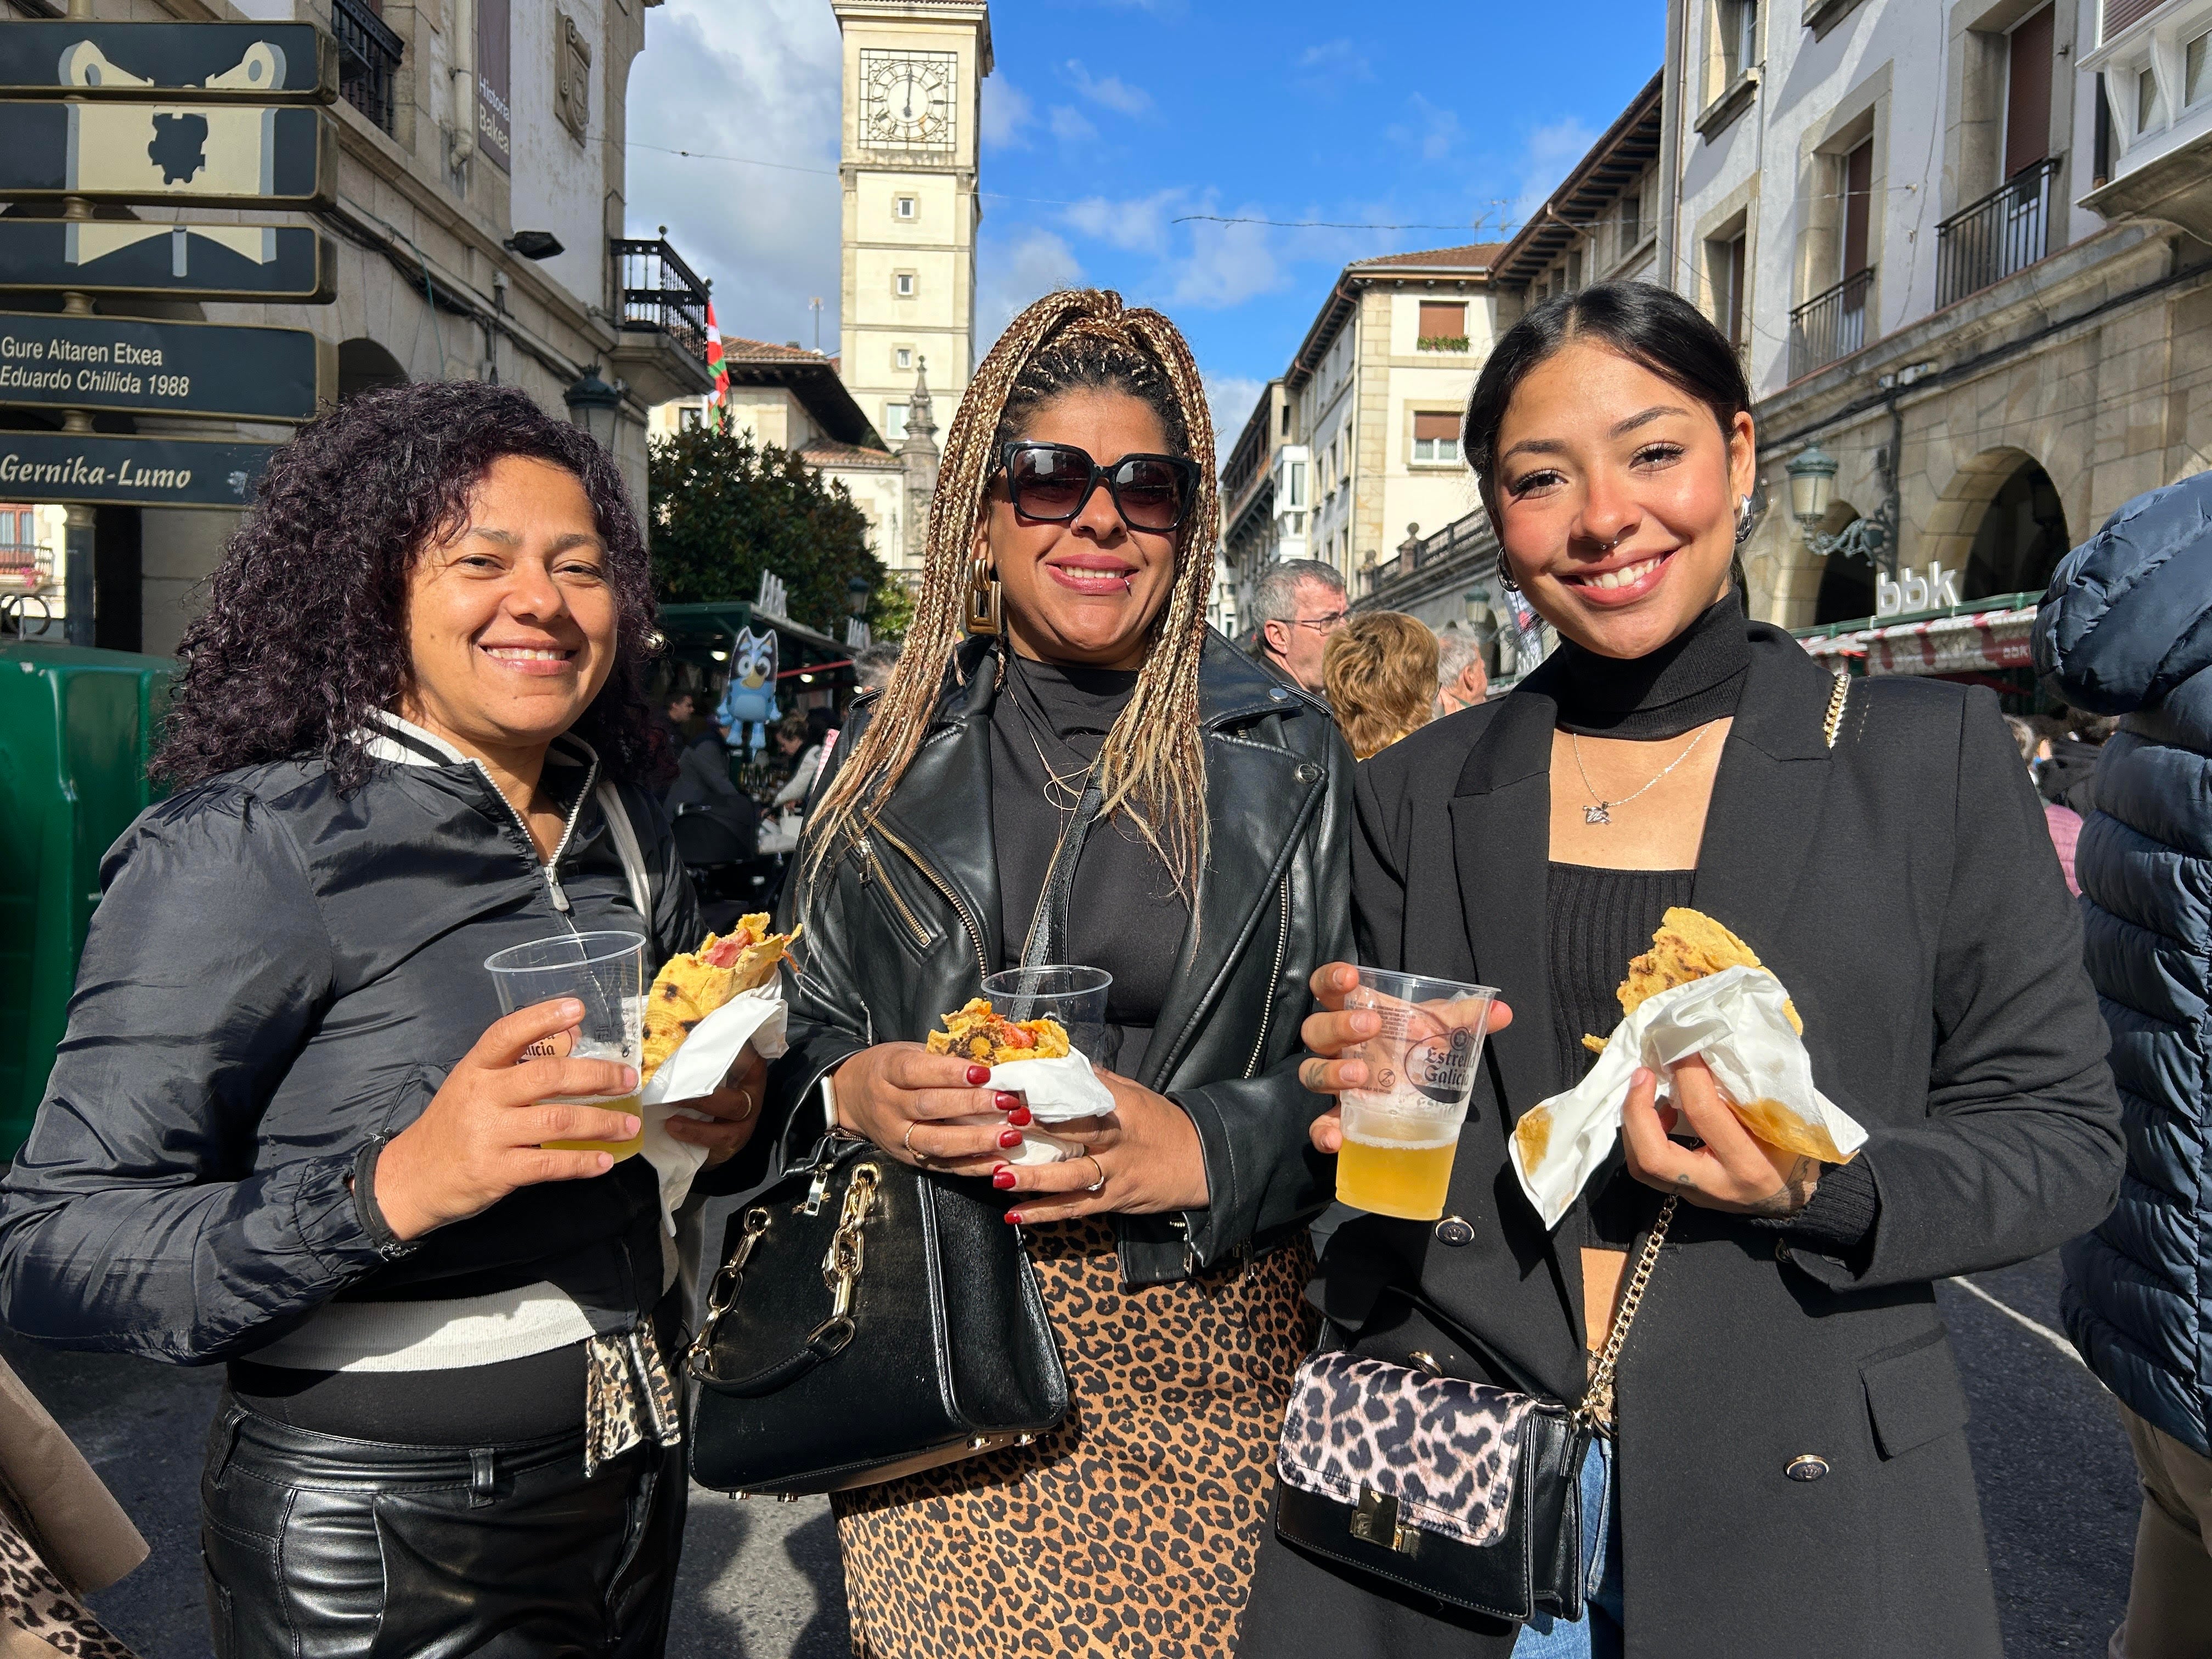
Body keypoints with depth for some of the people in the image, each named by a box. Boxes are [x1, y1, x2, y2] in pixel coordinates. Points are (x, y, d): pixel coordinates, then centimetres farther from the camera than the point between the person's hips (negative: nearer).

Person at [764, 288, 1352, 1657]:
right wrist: (852, 1092, -11)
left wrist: (1204, 1148, -17)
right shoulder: (895, 747, 6)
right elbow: (801, 1033, 10)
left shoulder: (1283, 752, 0)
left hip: (1200, 1365, -1)